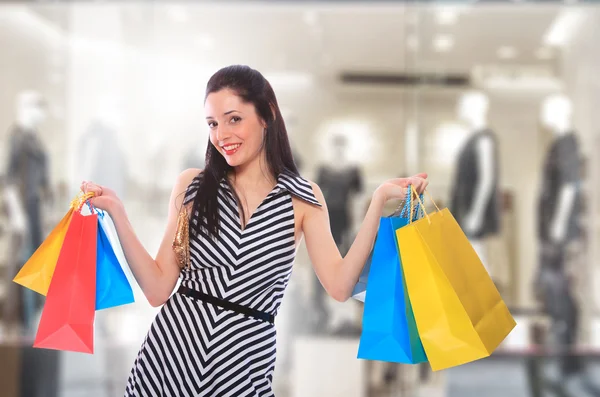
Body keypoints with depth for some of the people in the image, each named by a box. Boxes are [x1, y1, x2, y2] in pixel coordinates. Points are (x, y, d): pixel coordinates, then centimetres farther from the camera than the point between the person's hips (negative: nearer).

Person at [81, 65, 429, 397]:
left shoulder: (302, 199, 0)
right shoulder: (192, 186, 2)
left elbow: (339, 286, -11)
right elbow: (158, 289, 0)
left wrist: (378, 203, -16)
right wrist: (117, 213, -8)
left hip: (244, 362, -1)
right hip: (172, 350, 1)